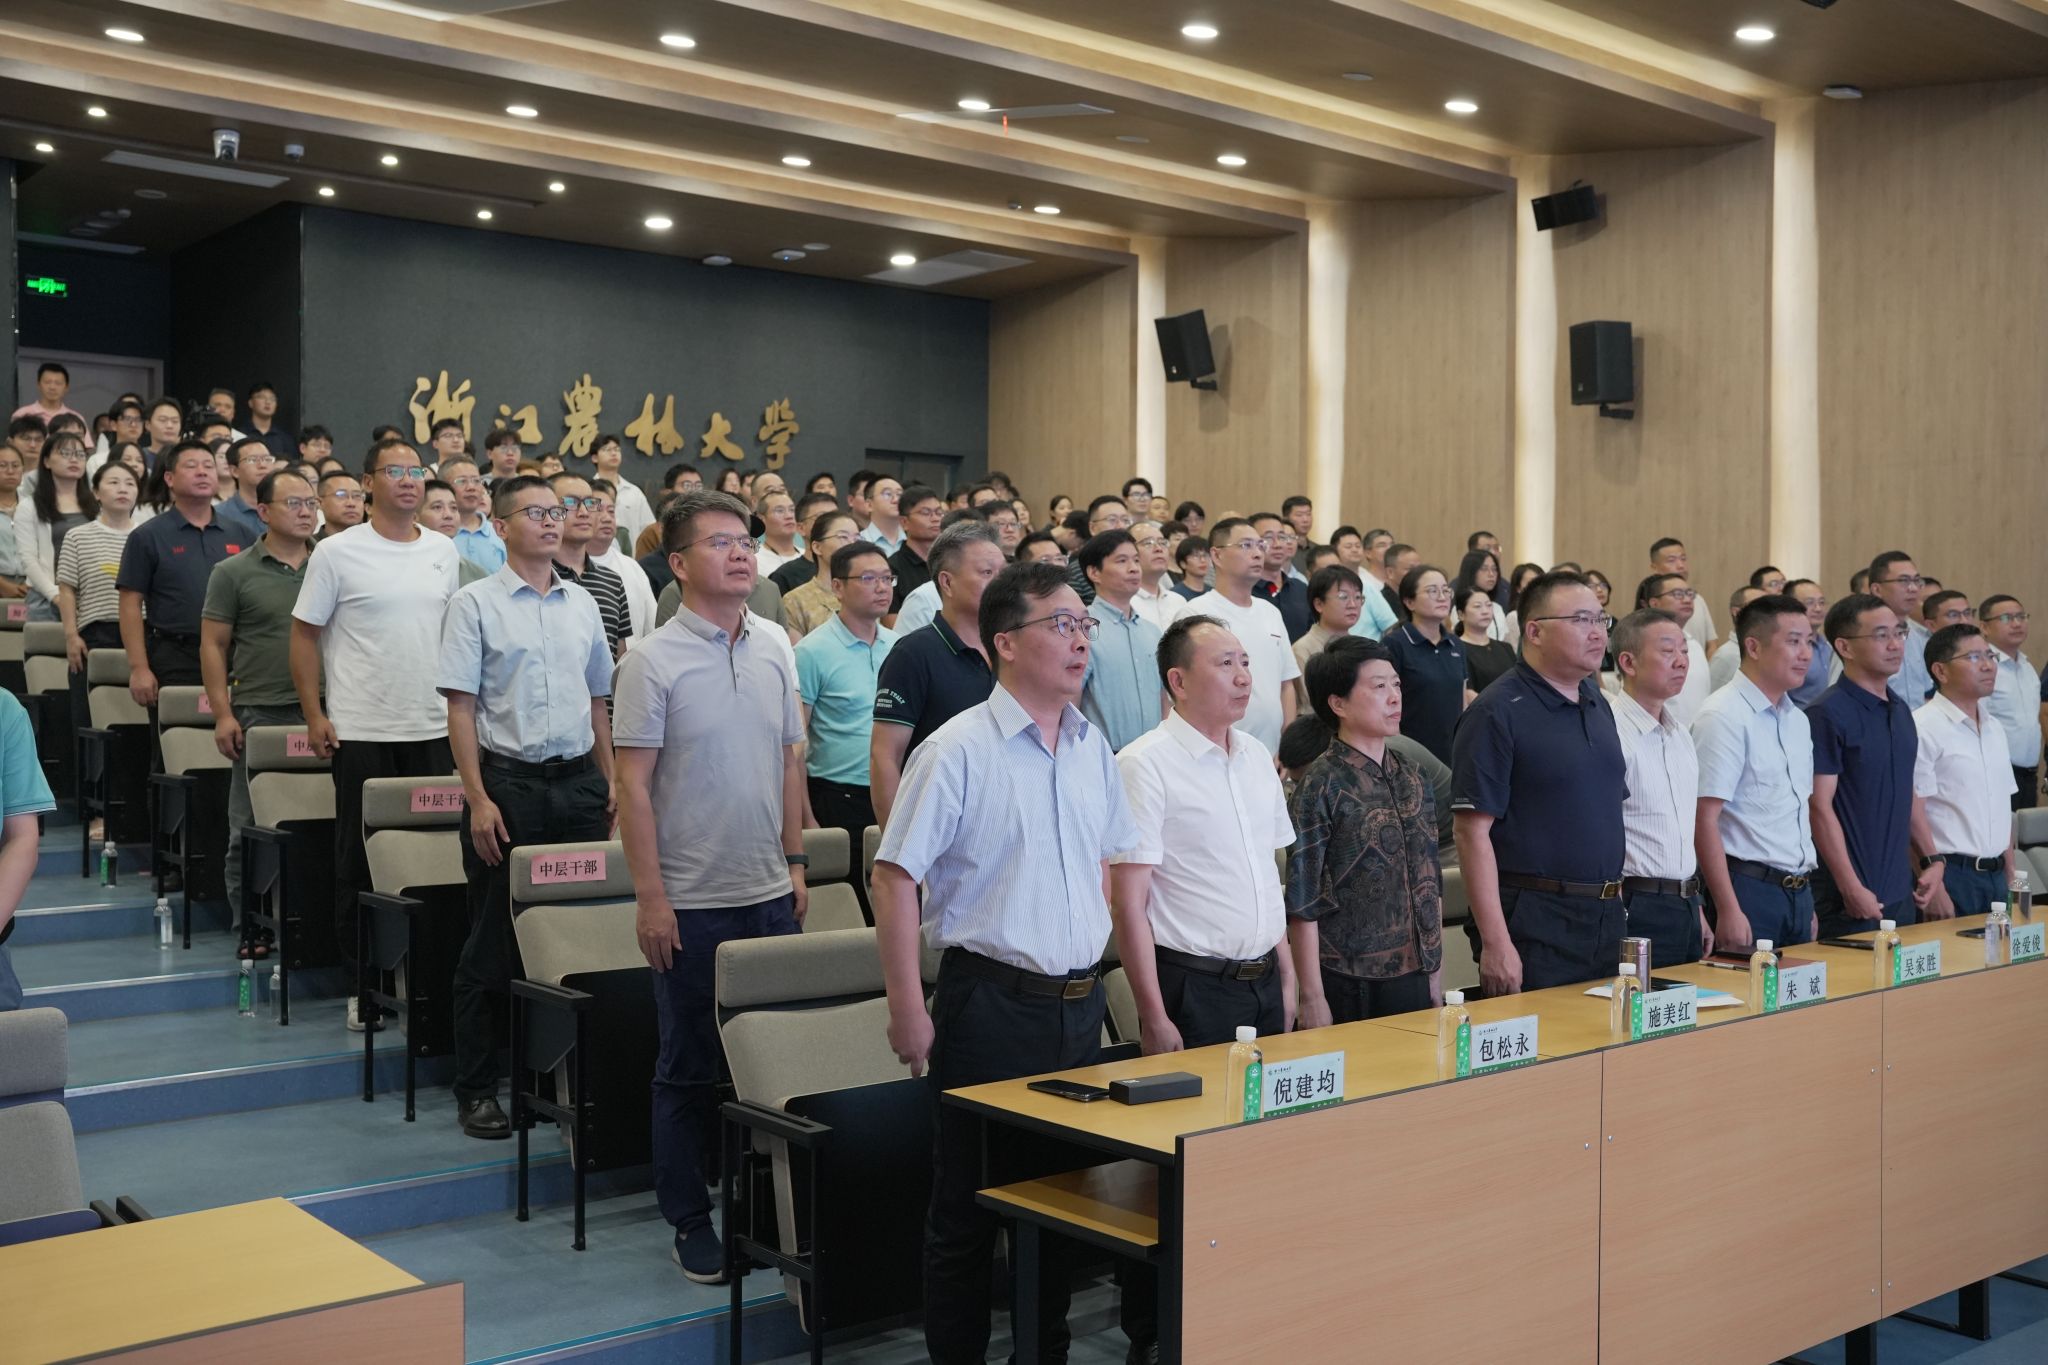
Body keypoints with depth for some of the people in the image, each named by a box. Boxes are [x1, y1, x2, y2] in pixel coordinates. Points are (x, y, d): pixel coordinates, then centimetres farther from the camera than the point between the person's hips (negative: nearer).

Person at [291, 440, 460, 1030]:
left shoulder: (444, 551, 9)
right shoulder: (338, 552, -4)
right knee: (360, 863, 5)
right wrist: (314, 715, -7)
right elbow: (305, 633, -2)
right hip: (361, 733, -4)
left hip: (433, 731, 4)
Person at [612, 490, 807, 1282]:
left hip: (770, 893, 5)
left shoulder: (775, 654, 8)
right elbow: (632, 785, -11)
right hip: (692, 901, -5)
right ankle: (689, 1219, 20)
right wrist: (651, 897, -14)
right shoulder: (654, 662, -9)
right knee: (689, 1068, 6)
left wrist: (795, 863, 11)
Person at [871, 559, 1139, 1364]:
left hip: (1079, 1002, 6)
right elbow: (895, 877, -14)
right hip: (991, 1002, -6)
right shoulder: (958, 750, -12)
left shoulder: (1092, 747, 8)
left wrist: (1090, 961, 14)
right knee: (970, 1206, 5)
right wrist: (908, 1009, -16)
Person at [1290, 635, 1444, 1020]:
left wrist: (1436, 973, 13)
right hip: (1350, 988, -6)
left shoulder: (1413, 778, 7)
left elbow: (1431, 883, 14)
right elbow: (1303, 905, -12)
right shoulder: (1321, 787, -11)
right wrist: (1313, 999, -13)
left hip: (1415, 978, 6)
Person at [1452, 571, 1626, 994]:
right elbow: (1474, 832, -16)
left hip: (1607, 921, 8)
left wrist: (1616, 904, 15)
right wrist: (1495, 943, -20)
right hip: (1533, 926, -8)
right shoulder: (1497, 713, -12)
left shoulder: (1599, 703, 13)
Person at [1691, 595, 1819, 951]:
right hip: (1749, 890, -8)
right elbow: (1704, 820, -17)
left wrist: (1808, 901, 16)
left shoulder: (1798, 720, 13)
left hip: (1799, 893, 8)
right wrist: (1729, 911, -21)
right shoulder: (1725, 716, -12)